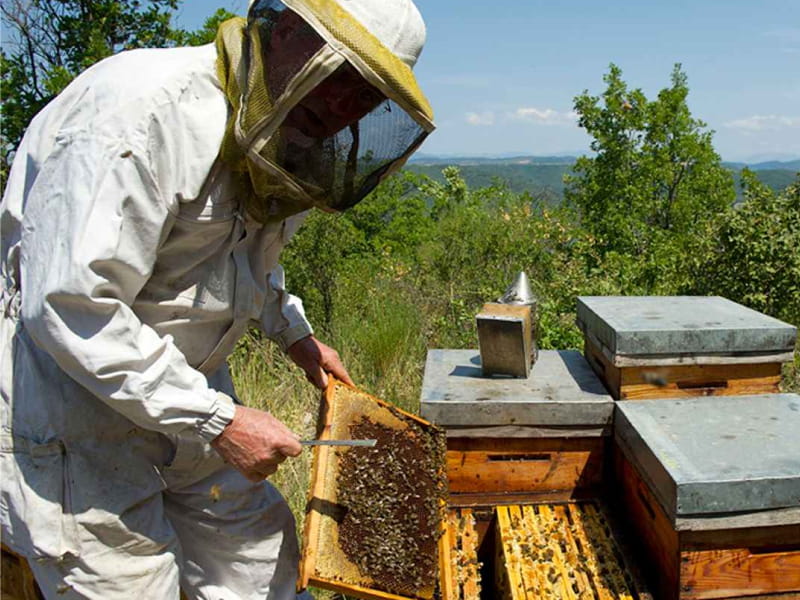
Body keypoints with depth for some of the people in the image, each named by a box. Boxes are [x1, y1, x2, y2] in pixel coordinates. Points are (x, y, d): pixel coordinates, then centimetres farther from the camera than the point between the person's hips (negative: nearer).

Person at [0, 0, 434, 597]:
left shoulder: (271, 135, 3)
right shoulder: (144, 114, -25)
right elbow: (70, 308, -29)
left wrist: (294, 332, 10)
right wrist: (215, 421, -26)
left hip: (186, 382, 8)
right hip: (68, 387, -8)